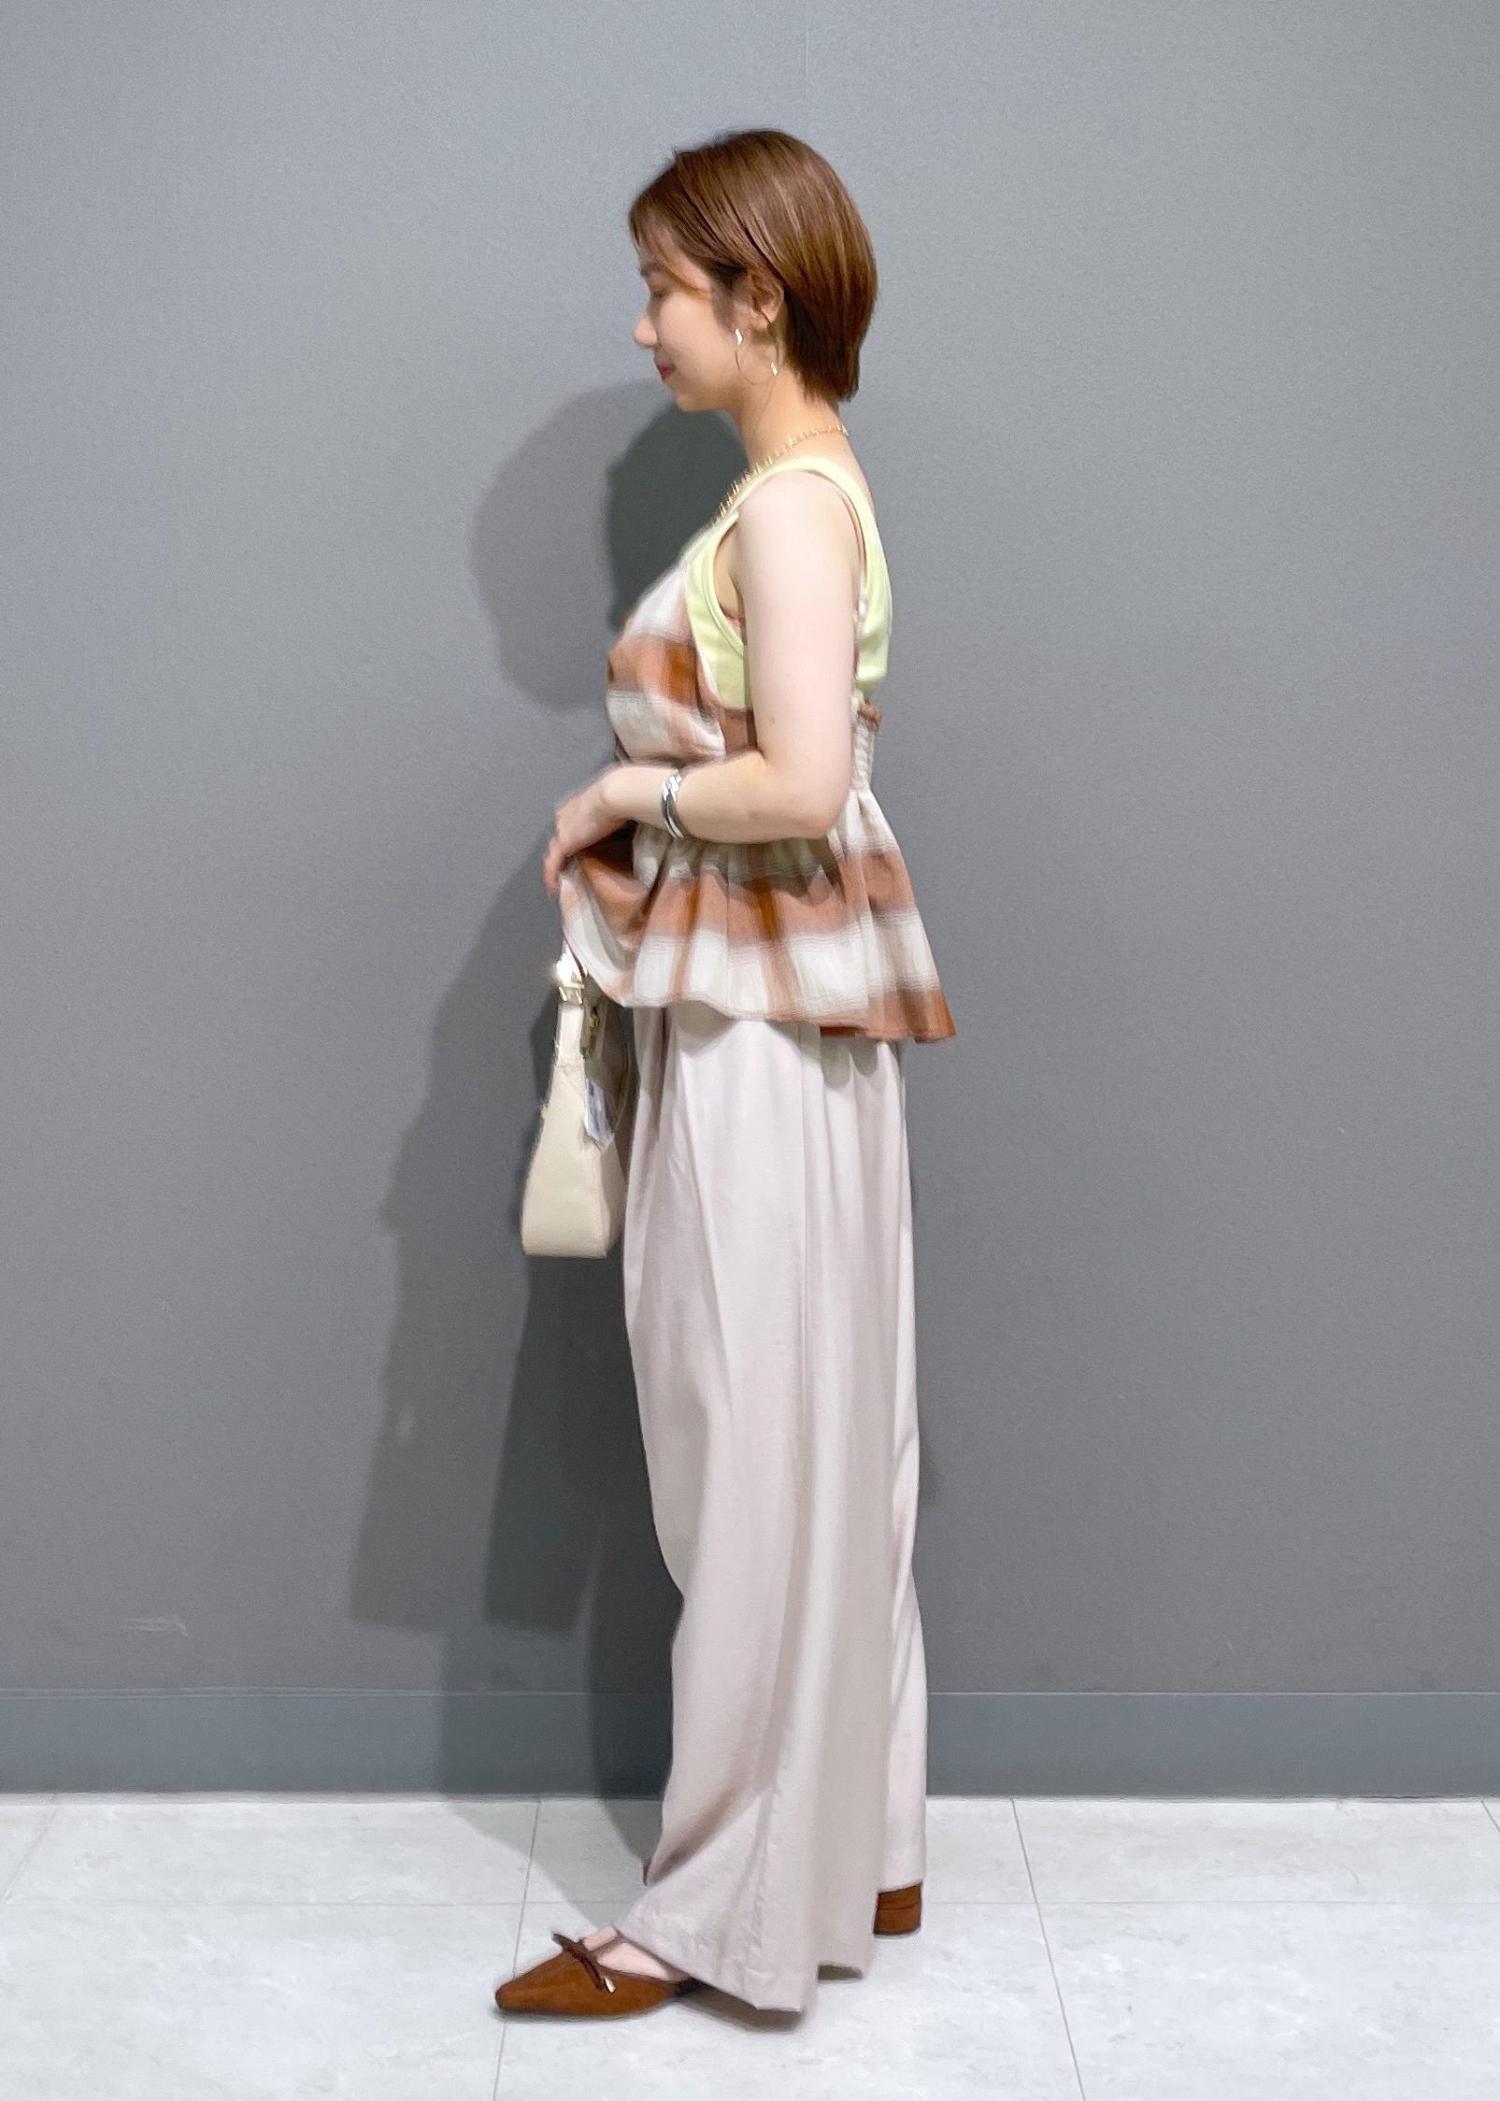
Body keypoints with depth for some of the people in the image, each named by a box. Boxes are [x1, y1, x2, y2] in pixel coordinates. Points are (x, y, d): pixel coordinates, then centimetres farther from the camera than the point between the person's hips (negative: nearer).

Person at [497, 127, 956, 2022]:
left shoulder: (790, 504, -14)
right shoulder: (794, 495, 16)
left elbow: (804, 785, -25)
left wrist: (628, 792, -10)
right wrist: (638, 834, 5)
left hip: (768, 1026, -10)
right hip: (751, 1010, 10)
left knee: (762, 1453, -1)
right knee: (807, 1442, 14)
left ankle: (734, 1901, 12)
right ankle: (860, 1847, 27)